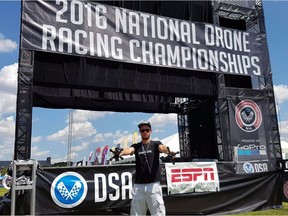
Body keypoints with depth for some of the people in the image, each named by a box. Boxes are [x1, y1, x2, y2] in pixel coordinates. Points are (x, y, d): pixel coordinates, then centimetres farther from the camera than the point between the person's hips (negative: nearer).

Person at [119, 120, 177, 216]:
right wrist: (121, 152, -35)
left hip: (153, 185, -2)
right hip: (138, 186, 3)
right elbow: (129, 150, -11)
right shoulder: (136, 146, 11)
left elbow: (162, 147, -16)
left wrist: (168, 151, -41)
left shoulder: (156, 144, 6)